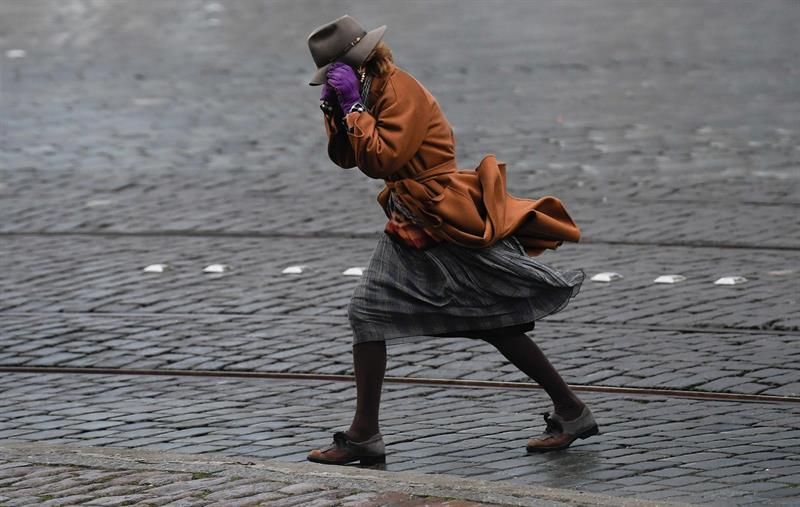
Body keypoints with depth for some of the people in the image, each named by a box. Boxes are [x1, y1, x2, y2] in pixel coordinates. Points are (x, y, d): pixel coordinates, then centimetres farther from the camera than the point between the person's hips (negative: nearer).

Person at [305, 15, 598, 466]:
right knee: (368, 314, 5)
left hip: (449, 223, -10)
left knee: (499, 323, -1)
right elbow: (345, 157, 13)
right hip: (410, 226, 10)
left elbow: (381, 158, -25)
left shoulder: (401, 91, -18)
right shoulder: (371, 92, 10)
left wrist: (353, 106, -20)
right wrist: (336, 108, -1)